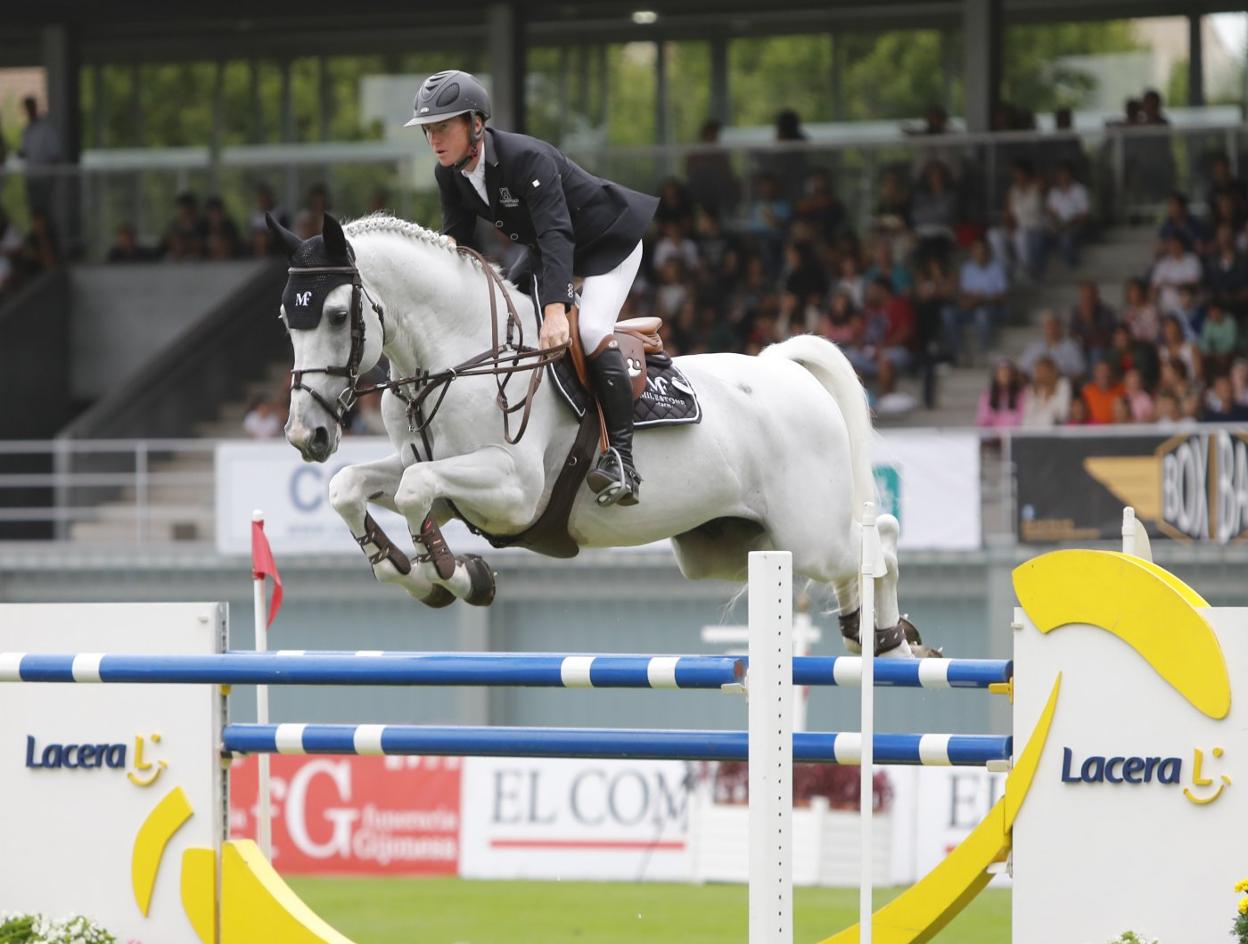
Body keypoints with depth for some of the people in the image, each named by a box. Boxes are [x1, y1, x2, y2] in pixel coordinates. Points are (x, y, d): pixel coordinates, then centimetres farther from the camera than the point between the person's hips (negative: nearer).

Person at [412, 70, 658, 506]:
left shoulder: (527, 158, -36)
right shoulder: (450, 175, -11)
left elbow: (556, 234, -44)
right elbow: (458, 240, -5)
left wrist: (556, 309, -55)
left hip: (609, 240, -9)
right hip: (544, 247, 9)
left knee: (591, 330, -26)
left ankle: (621, 458, -27)